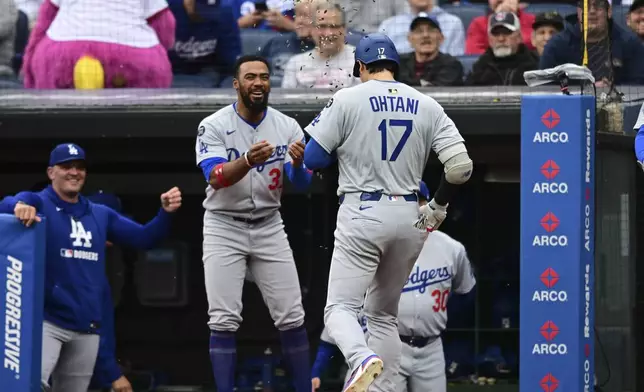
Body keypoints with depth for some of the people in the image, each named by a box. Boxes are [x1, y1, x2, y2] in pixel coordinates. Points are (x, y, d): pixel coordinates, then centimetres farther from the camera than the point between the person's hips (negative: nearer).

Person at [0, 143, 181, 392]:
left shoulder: (101, 215, 17)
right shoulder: (38, 203, -1)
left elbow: (144, 238, 15)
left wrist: (165, 213, -3)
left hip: (87, 328, 6)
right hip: (46, 321, -6)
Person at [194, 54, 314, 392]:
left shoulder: (287, 127, -2)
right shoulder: (214, 126, -10)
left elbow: (301, 185, -9)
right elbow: (216, 178, -24)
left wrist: (297, 164, -32)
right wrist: (248, 160, -43)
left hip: (268, 228, 3)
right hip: (224, 228, -3)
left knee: (291, 317, 1)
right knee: (224, 319, -8)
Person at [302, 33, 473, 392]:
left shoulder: (347, 100, -3)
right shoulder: (427, 106, 7)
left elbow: (312, 159, -4)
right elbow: (461, 166, -1)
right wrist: (438, 207, 14)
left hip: (362, 214, -4)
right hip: (409, 218, 4)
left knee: (341, 308, -6)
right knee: (384, 315, 17)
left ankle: (364, 359, -36)